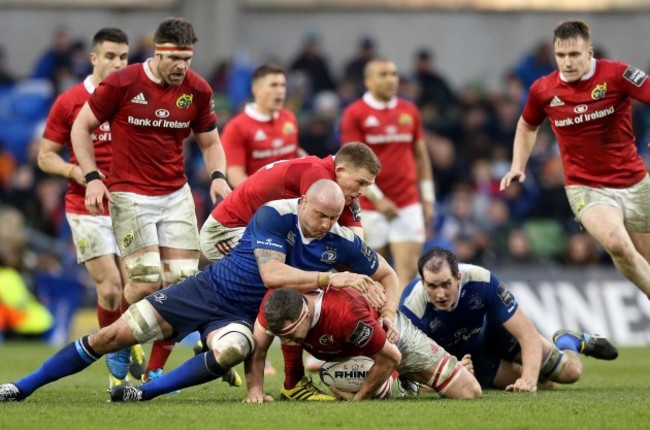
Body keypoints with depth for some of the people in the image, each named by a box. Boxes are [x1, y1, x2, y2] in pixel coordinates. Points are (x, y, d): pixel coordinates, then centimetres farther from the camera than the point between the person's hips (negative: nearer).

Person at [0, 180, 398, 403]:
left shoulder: (341, 242, -9)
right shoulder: (274, 215, -20)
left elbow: (388, 276, 4)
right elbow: (272, 274, -31)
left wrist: (388, 315, -14)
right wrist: (331, 278, -31)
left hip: (242, 317, 2)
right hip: (207, 290, -2)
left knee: (233, 349, -38)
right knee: (113, 336, -7)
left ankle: (146, 391, -26)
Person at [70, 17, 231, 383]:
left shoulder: (198, 90, -1)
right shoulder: (123, 83, -12)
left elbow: (210, 143, 12)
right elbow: (82, 126, -1)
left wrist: (218, 176, -8)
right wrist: (92, 177, -11)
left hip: (177, 195, 4)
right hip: (130, 194, -4)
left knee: (182, 281, -4)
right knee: (147, 280, -15)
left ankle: (155, 370, 7)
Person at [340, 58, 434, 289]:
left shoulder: (410, 111, 9)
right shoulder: (355, 114, -4)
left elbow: (420, 155, 16)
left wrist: (427, 198, 11)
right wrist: (377, 198, -16)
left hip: (409, 204, 3)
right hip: (371, 206, -3)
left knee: (408, 268, -8)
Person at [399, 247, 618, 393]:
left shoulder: (482, 280, -38)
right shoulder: (411, 309, -40)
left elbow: (528, 334, -33)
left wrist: (529, 378, -48)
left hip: (492, 328, 1)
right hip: (457, 356, -1)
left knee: (570, 371, 4)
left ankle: (567, 341, 40)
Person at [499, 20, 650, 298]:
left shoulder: (616, 75, -11)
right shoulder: (543, 90, -1)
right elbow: (527, 126, 19)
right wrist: (518, 166, 9)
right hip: (586, 188, 0)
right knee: (616, 243, -29)